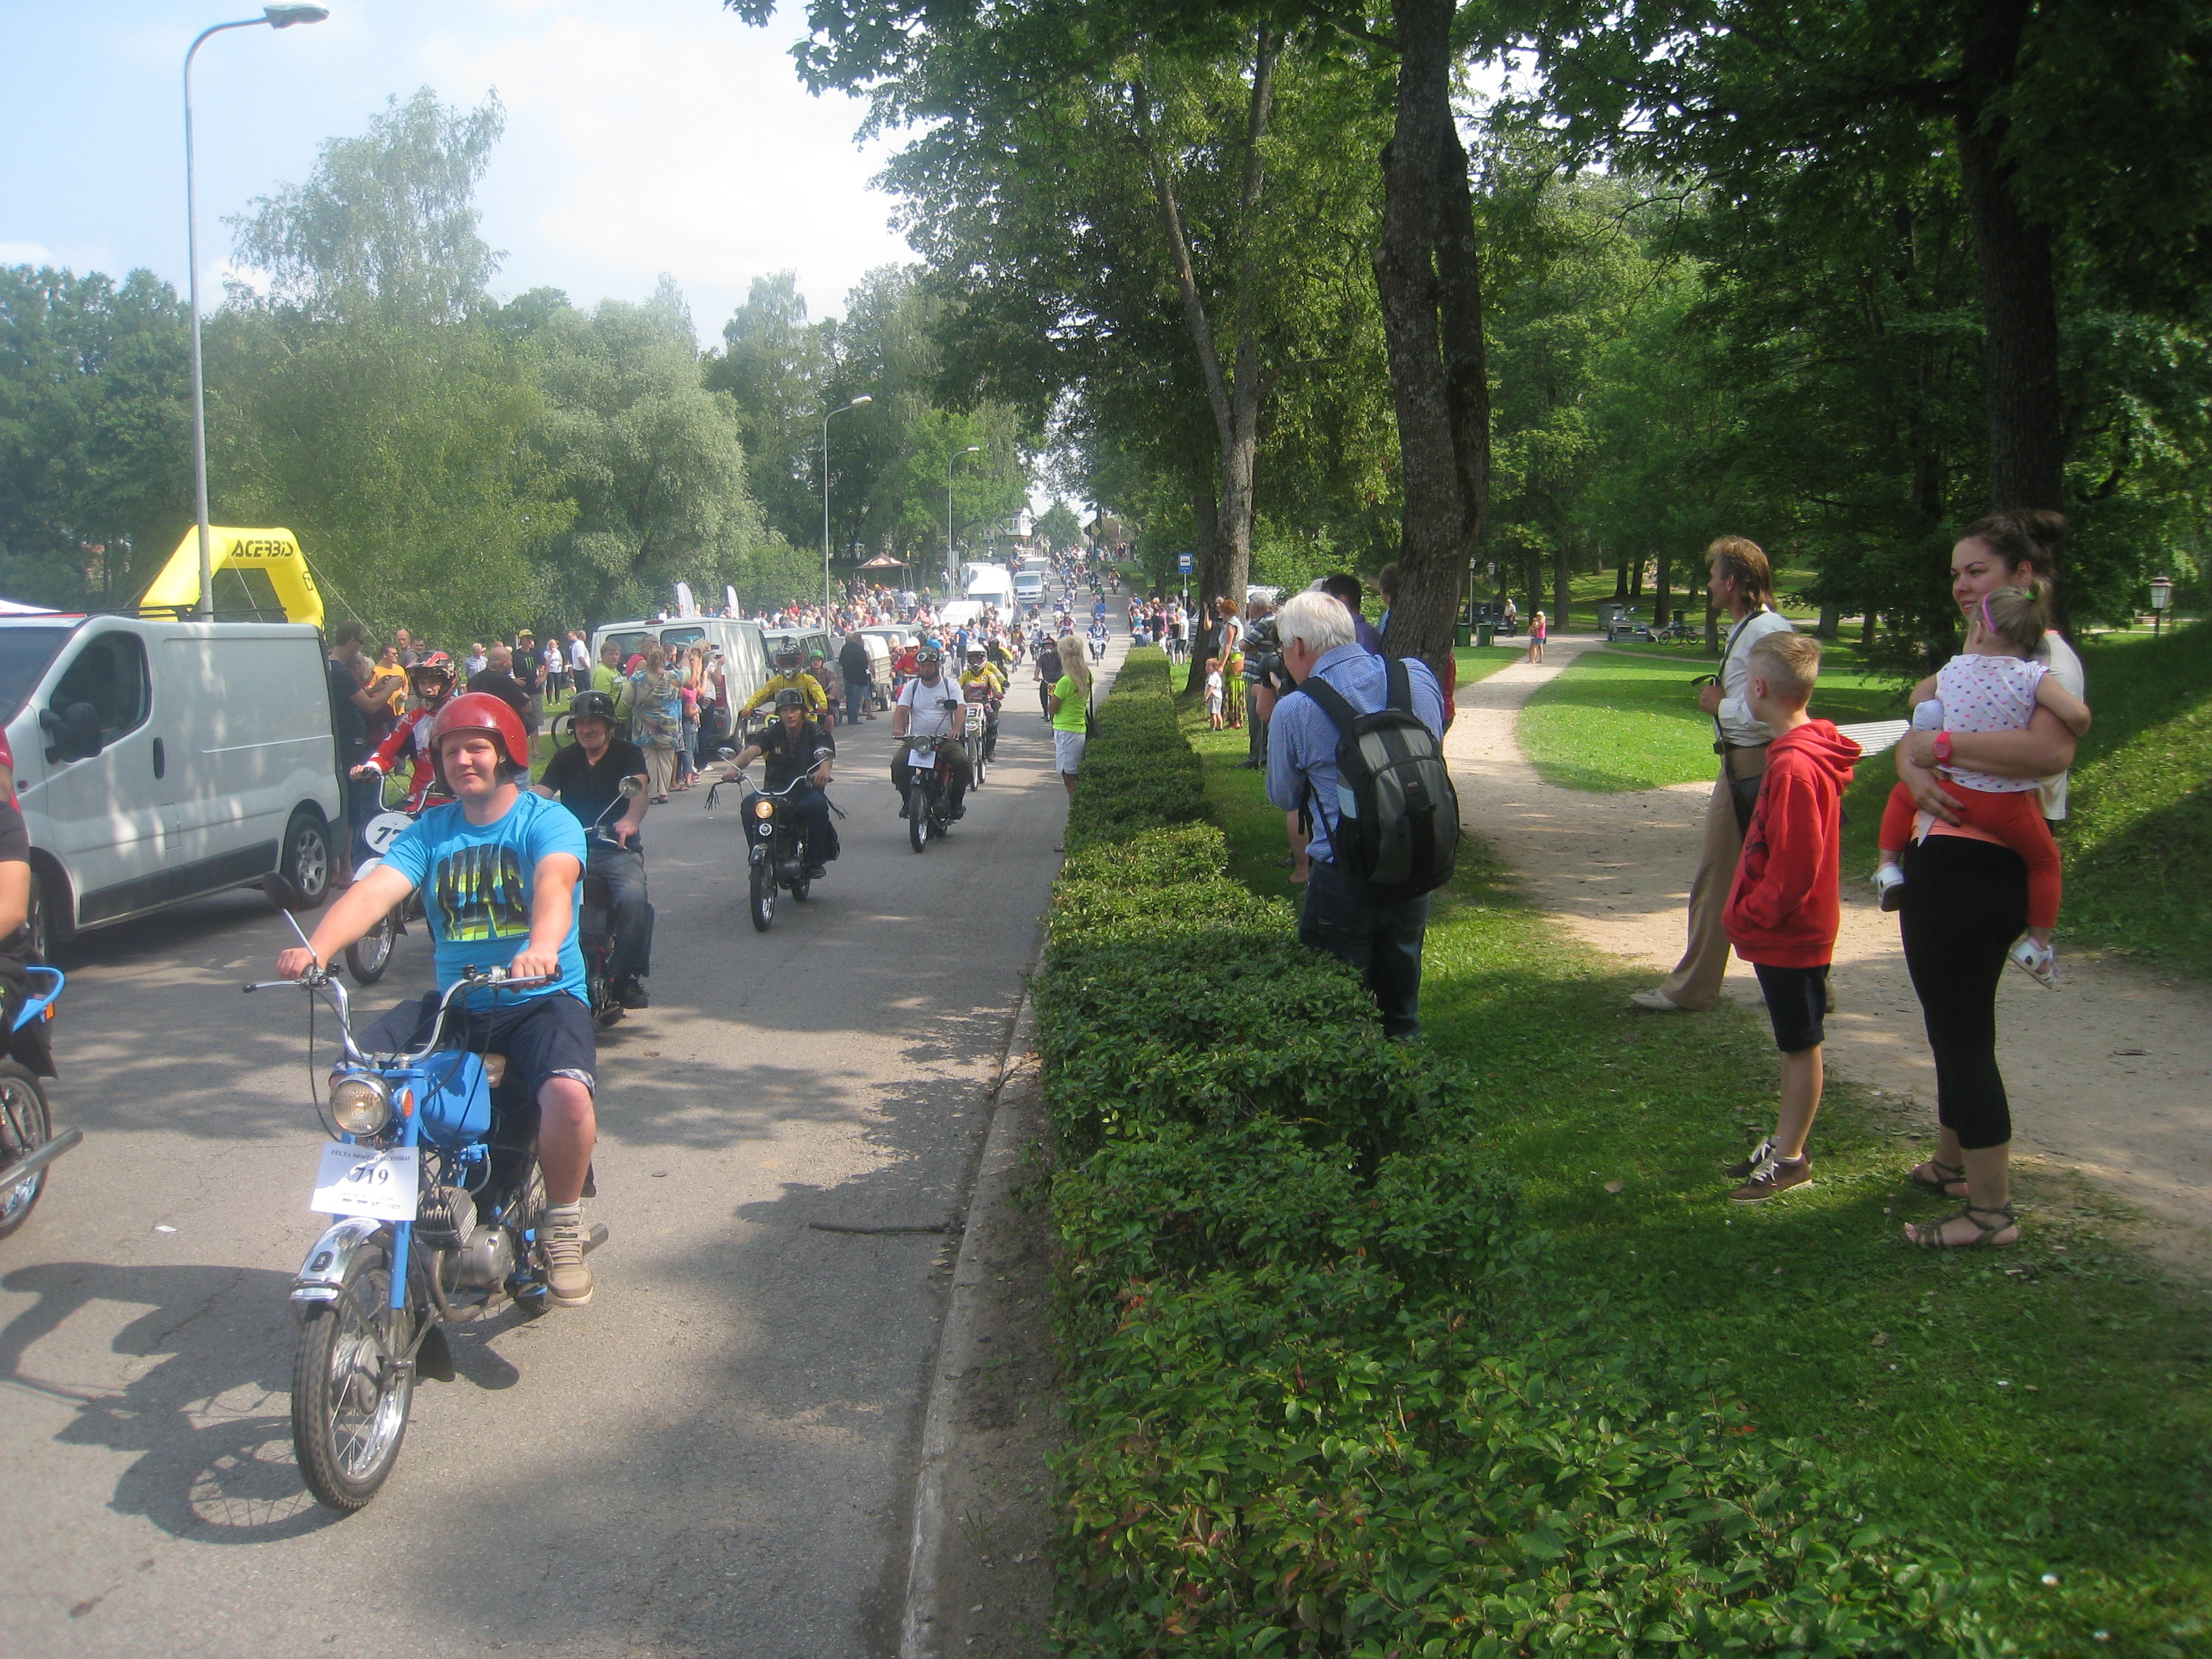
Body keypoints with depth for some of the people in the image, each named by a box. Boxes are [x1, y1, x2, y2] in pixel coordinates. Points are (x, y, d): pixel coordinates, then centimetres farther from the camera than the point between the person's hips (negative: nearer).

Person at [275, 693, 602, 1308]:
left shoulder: (547, 821, -4)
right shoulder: (429, 831, 9)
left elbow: (554, 881, -26)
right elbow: (374, 889, -8)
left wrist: (542, 947, -49)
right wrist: (317, 947, -29)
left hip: (541, 998, -4)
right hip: (452, 1001, 5)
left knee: (567, 1095, -32)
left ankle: (562, 1224, -4)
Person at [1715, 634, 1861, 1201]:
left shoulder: (1795, 766, -24)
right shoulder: (1807, 752, 8)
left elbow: (1795, 865, -25)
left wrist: (1749, 915, -14)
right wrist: (1751, 913, 15)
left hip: (1789, 934, -10)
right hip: (1788, 931, 10)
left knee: (1800, 1044, 2)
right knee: (1795, 1043, 17)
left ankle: (1790, 1158, 13)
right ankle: (1784, 1144, 28)